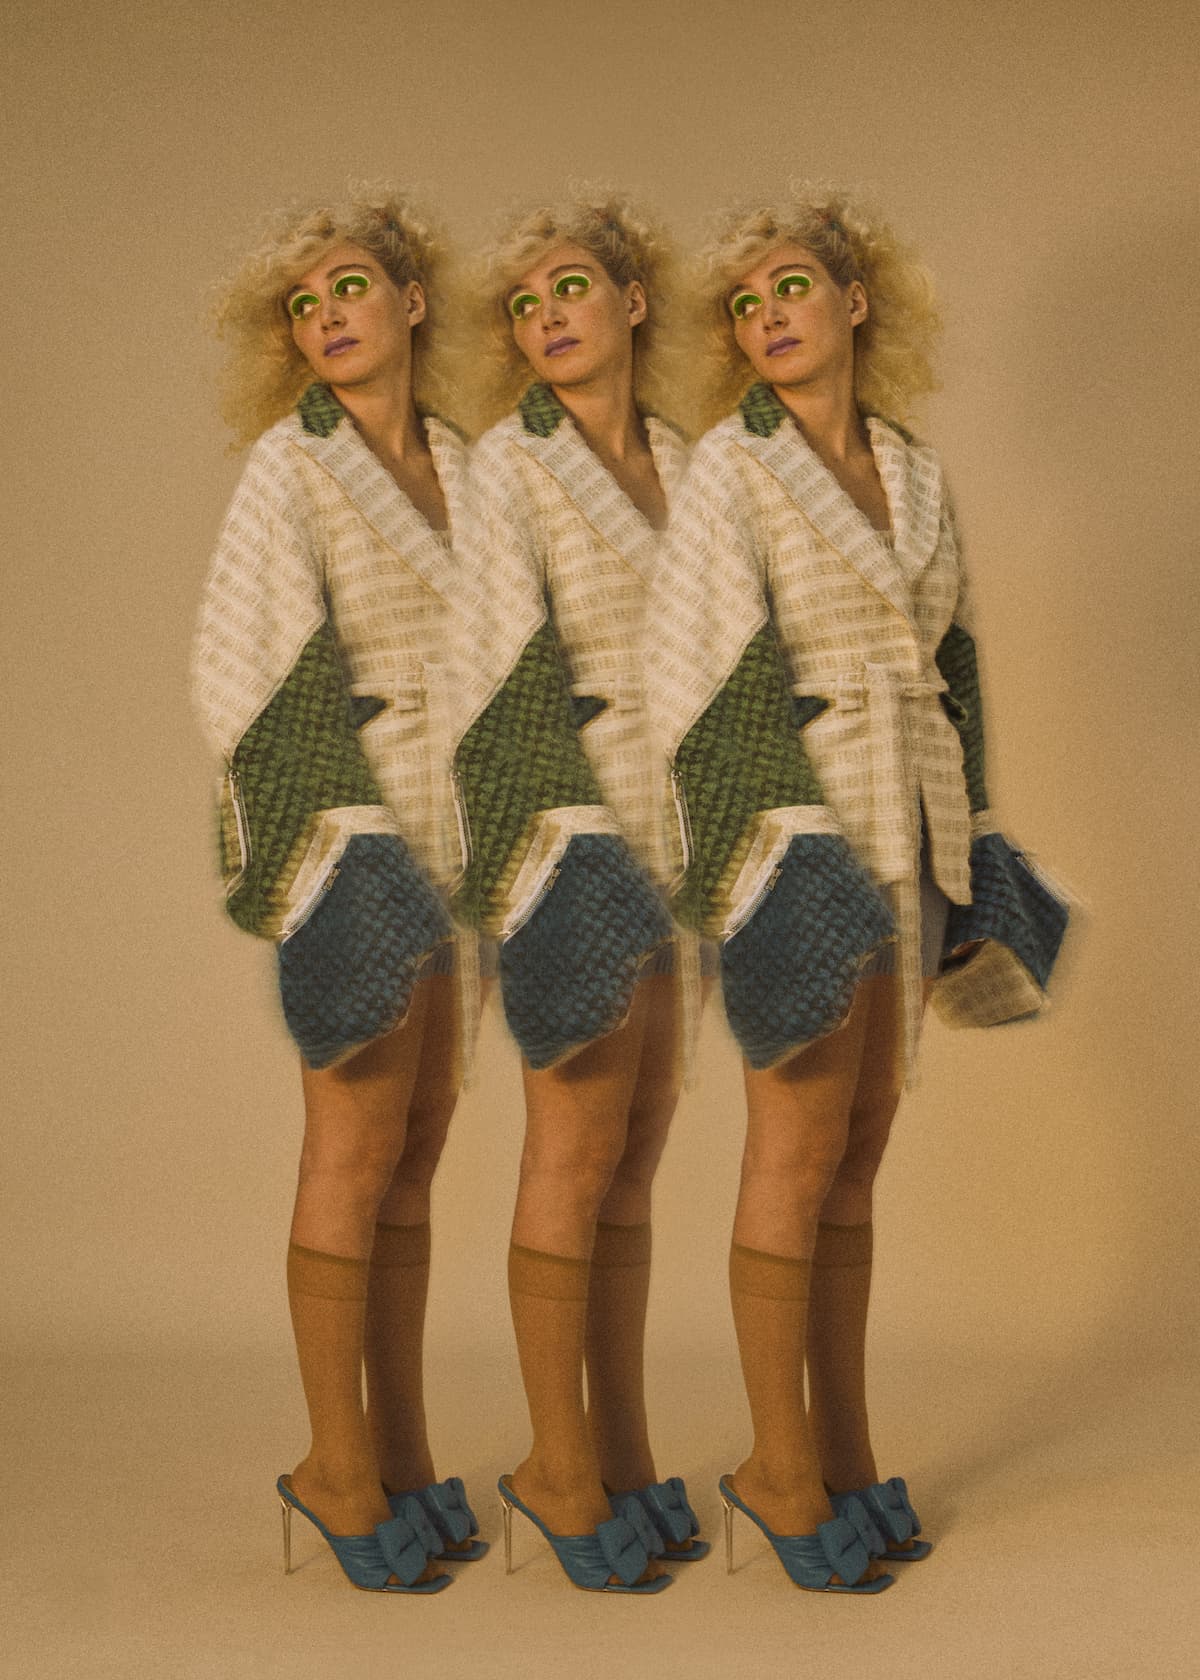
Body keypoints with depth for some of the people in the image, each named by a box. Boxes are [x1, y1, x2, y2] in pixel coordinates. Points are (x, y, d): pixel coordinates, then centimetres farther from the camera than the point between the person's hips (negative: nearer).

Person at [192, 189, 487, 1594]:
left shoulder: (455, 464, 12)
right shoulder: (292, 464, -7)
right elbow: (241, 663, -13)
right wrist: (317, 846, -17)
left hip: (448, 840, 7)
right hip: (346, 840, -7)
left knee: (418, 1149, 9)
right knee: (355, 1149, -3)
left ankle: (401, 1452, 18)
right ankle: (338, 1464, 7)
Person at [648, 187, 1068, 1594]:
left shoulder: (915, 475, 13)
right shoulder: (731, 467, -5)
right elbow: (692, 669, -10)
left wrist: (962, 837, 16)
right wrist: (742, 853, -16)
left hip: (910, 830, 6)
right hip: (797, 820, -6)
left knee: (861, 1143, 9)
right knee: (800, 1146, -4)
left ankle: (847, 1455, 17)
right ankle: (779, 1467, 7)